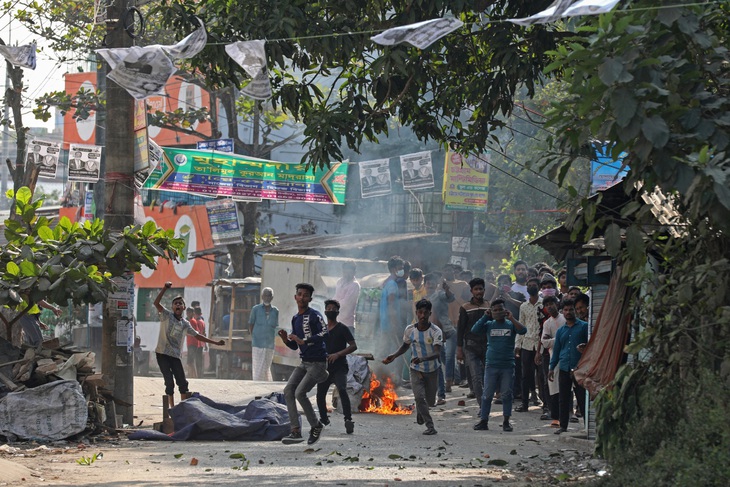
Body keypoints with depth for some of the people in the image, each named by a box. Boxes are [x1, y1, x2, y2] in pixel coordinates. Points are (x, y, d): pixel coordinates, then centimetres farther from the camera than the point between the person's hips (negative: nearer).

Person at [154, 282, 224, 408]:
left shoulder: (185, 324, 10)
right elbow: (156, 303, -17)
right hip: (162, 354, -4)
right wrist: (165, 289, -29)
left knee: (182, 383, 4)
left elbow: (197, 336, 17)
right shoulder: (166, 315, -2)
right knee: (169, 383, -5)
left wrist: (215, 342, 15)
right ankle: (172, 409, 3)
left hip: (175, 355, 4)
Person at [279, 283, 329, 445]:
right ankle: (296, 431, -7)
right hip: (304, 362, 8)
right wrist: (286, 339, -1)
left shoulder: (314, 315, -10)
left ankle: (316, 426, 3)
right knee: (288, 390, -7)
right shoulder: (295, 319, 14)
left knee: (300, 393, -17)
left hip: (317, 362, -8)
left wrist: (303, 341, -25)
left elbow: (325, 333, -26)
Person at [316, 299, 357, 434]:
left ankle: (348, 419, -29)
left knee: (342, 390, -26)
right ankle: (323, 419, 28)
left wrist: (338, 354, -20)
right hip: (325, 367, 5)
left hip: (339, 367, -5)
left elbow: (353, 346, -8)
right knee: (320, 394, 6)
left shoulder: (342, 328, 0)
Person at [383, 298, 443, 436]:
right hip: (416, 369, 1)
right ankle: (430, 426, -9)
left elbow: (437, 353, -29)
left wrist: (422, 359, -45)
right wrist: (393, 356, -1)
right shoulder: (409, 330, -7)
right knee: (419, 397, -19)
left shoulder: (436, 331, -18)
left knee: (430, 401, 7)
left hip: (432, 370, -1)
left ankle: (420, 410, 43)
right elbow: (405, 346, 14)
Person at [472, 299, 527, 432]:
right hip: (491, 365, 0)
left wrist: (511, 318, -15)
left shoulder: (511, 325, 4)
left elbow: (523, 331, -13)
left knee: (507, 394, 5)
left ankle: (506, 421, 14)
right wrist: (485, 317, -8)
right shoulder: (489, 325, 6)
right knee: (487, 394, 2)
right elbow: (475, 330, -8)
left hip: (508, 366, 0)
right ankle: (484, 421, 7)